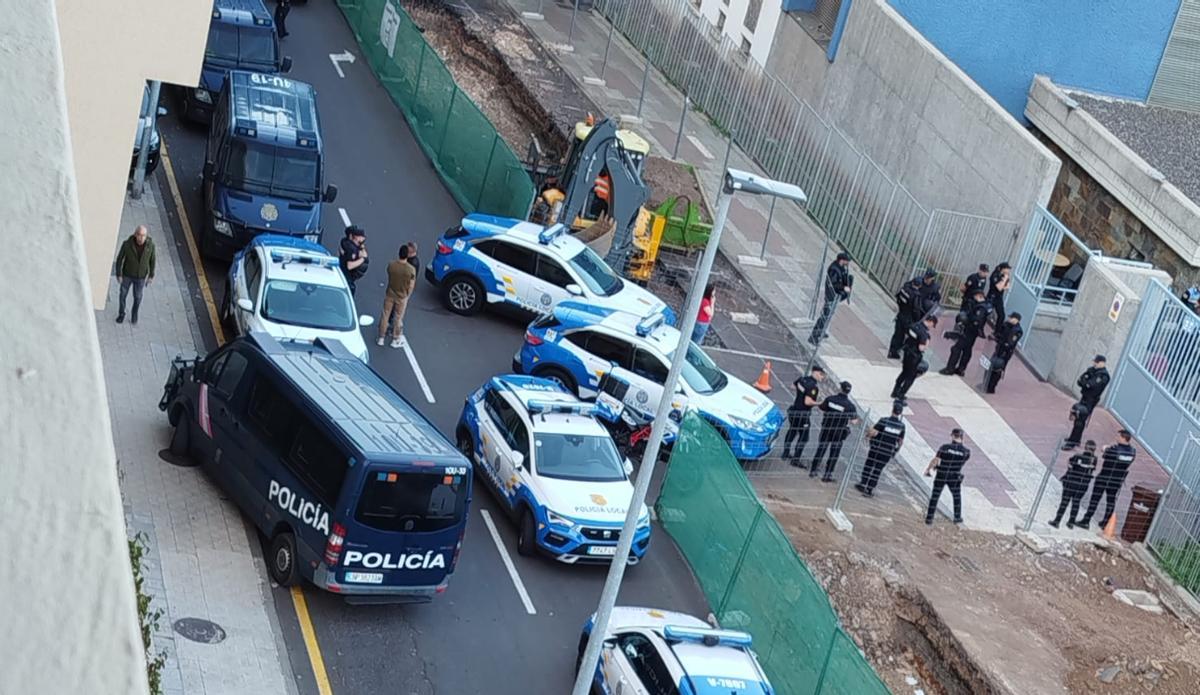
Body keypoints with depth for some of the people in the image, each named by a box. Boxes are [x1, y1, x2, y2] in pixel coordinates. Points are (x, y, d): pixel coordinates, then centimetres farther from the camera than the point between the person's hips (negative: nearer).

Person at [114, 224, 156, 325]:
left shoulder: (150, 244, -29)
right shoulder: (127, 244, -34)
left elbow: (152, 259, -10)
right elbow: (119, 258, -16)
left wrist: (151, 276, 0)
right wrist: (118, 275, -9)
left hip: (140, 276, 1)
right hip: (127, 274, -1)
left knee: (137, 297, 22)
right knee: (123, 294, 22)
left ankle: (134, 315, 52)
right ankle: (121, 313, 52)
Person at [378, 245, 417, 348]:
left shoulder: (391, 265, -18)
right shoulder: (411, 269, -22)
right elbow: (411, 286, -14)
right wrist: (407, 295, 4)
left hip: (390, 295, 1)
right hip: (402, 297, -1)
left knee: (385, 315, 16)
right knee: (398, 318, 15)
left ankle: (381, 339, 25)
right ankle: (395, 340, 28)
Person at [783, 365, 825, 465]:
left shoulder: (802, 379, 2)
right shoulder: (813, 386, -23)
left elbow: (793, 384, 23)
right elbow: (807, 402, -30)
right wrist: (819, 403, -17)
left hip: (793, 411, 9)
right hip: (803, 414, -9)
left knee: (792, 431, 26)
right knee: (803, 437, 2)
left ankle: (785, 453, 36)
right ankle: (795, 460, 0)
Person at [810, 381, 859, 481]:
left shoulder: (829, 399, -9)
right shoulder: (850, 406, -14)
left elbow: (822, 410, 2)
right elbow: (854, 421, -11)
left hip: (826, 429, 2)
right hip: (839, 432, -2)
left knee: (820, 450, 15)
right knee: (834, 454, 10)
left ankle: (813, 471, 21)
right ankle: (827, 475, 12)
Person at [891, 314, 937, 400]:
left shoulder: (915, 325, 0)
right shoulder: (924, 333, -25)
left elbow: (906, 337, 11)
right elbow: (921, 348, -28)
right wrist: (926, 344, -10)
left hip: (907, 351, 8)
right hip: (914, 357, -8)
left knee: (904, 372, 26)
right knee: (910, 376, 10)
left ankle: (895, 392, 35)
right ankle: (900, 396, 15)